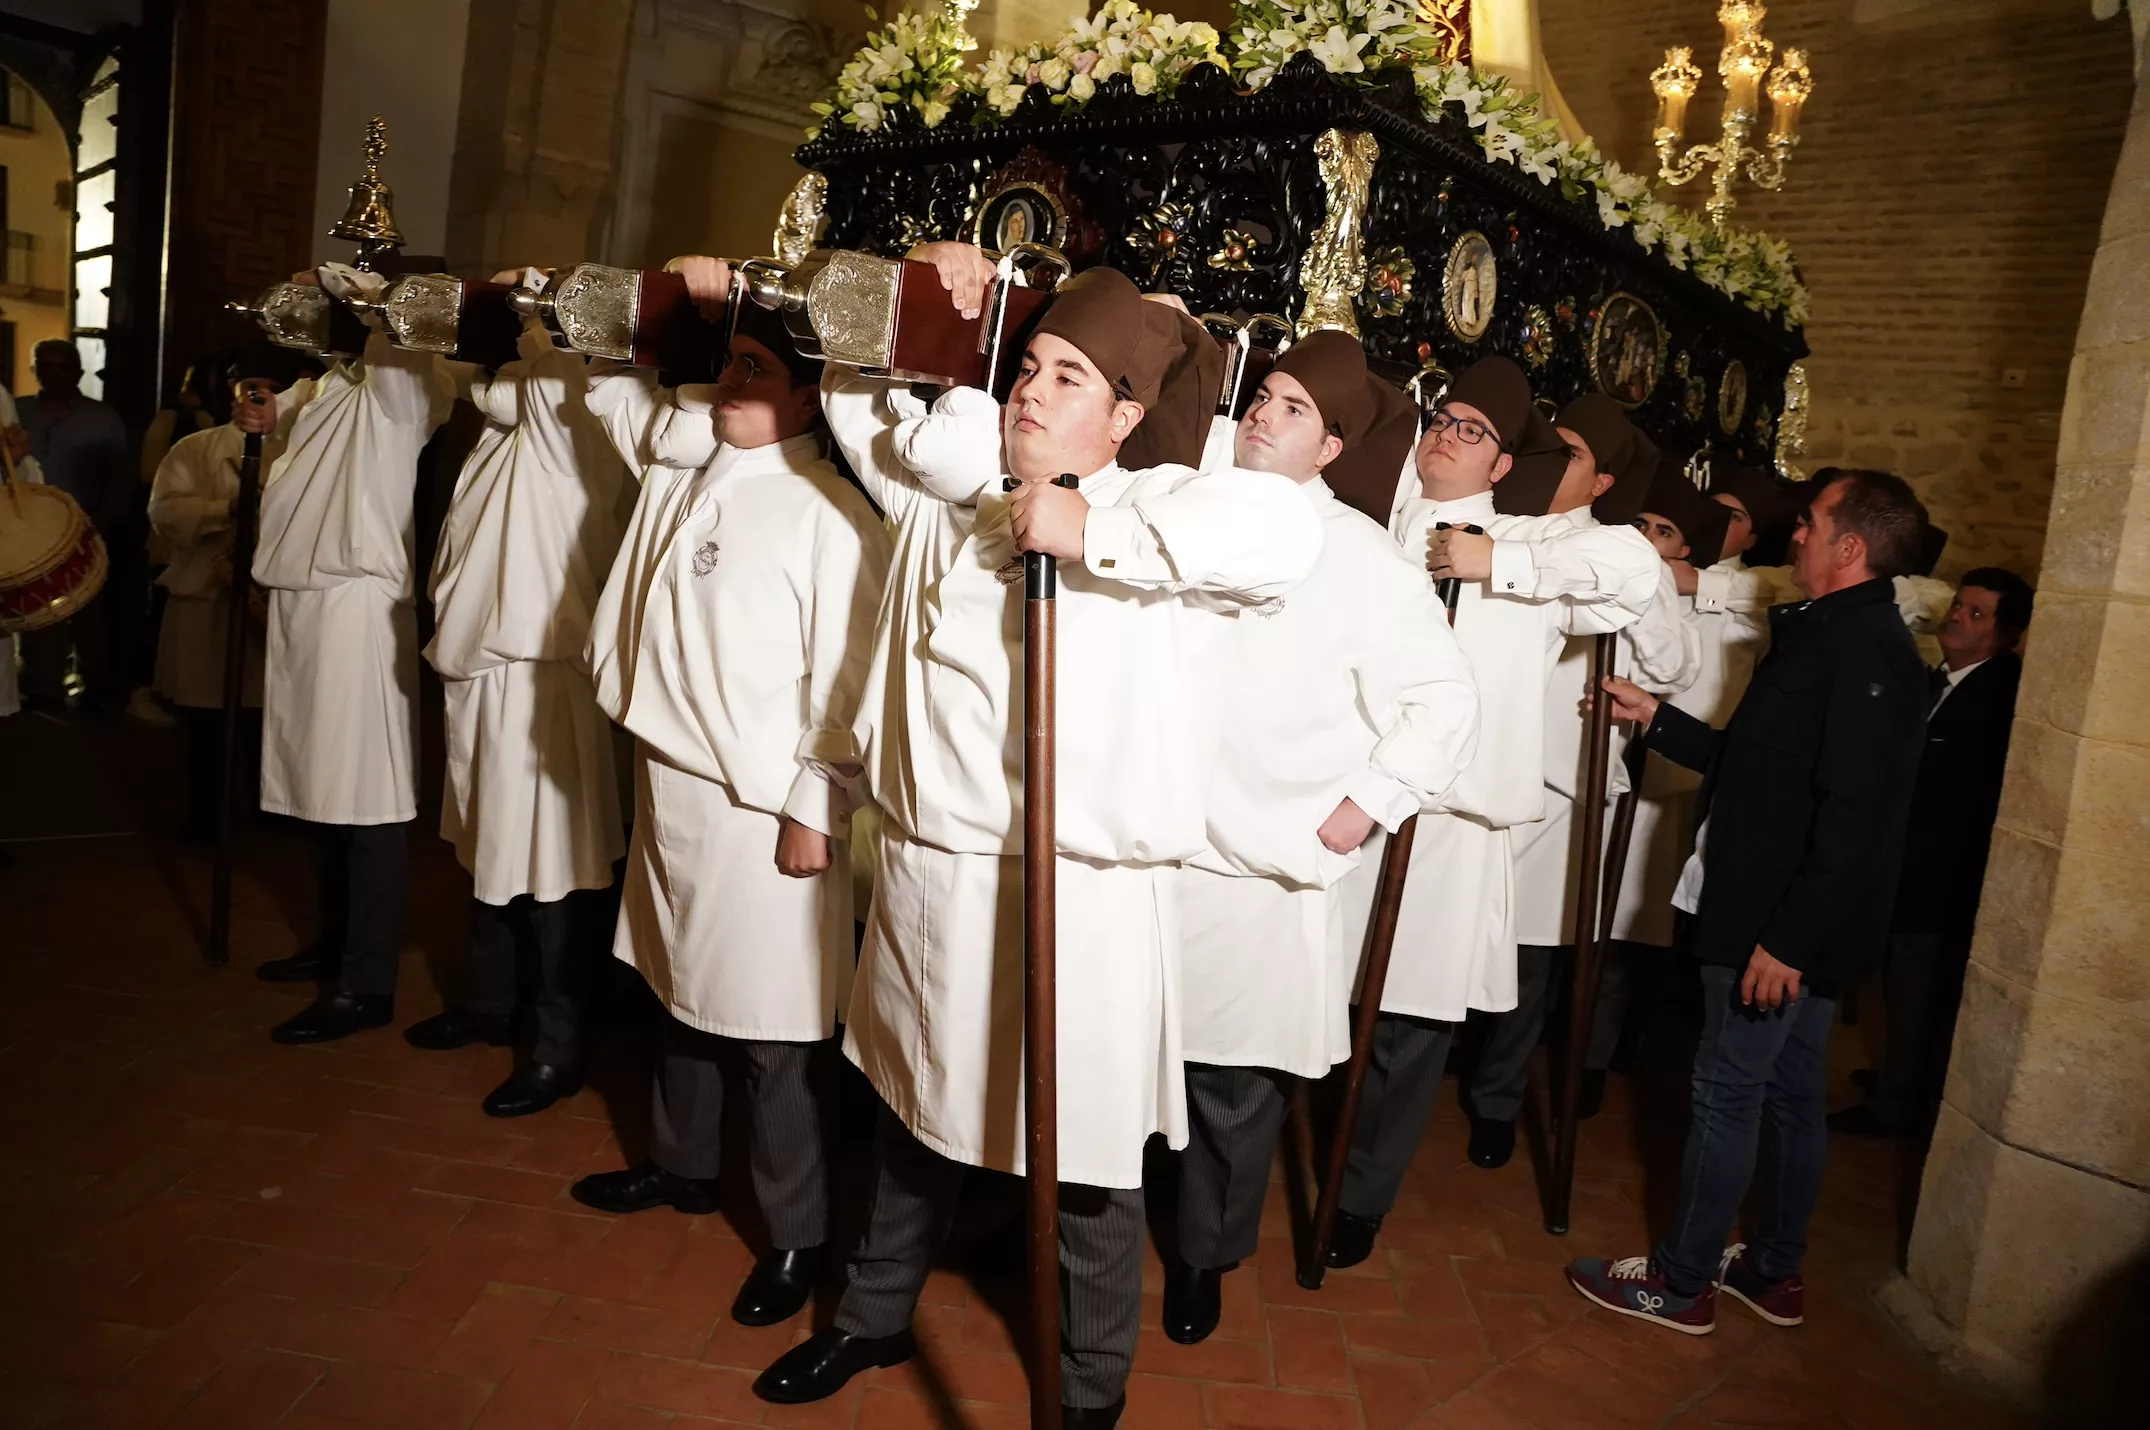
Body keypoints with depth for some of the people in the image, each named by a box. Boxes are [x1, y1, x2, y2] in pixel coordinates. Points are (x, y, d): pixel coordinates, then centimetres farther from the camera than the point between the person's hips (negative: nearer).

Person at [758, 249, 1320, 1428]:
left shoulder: (1157, 511, -6)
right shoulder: (945, 493, 8)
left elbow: (1292, 530, -25)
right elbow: (855, 394, 24)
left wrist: (1094, 531, -22)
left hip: (1086, 897, -5)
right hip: (929, 875, 5)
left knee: (1086, 1159, 8)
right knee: (914, 1112, 23)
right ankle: (875, 1317, 47)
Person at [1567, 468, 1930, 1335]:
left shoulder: (1863, 650, -18)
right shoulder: (1837, 636, 14)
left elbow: (1853, 815, -25)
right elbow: (1757, 765, 19)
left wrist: (1787, 938, -25)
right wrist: (1655, 719, 18)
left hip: (1783, 930, -10)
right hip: (1791, 927, 10)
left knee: (1727, 1096, 1)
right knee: (1791, 1098, 17)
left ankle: (1681, 1281, 14)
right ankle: (1773, 1271, 31)